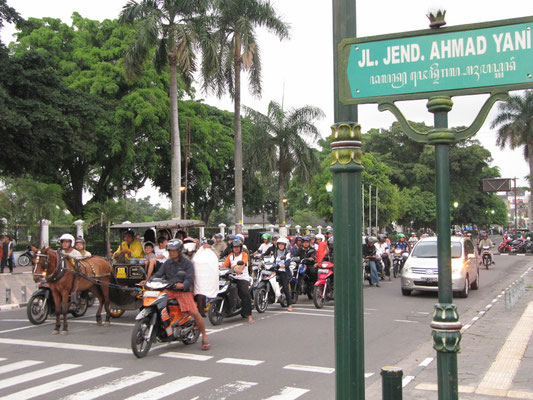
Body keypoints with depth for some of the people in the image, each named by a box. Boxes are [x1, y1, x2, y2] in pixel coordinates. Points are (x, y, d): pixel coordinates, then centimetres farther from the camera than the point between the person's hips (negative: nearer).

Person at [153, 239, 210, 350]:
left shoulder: (187, 263, 0)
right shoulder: (167, 263, 17)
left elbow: (190, 278, -12)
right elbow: (158, 275, 10)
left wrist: (183, 285, -33)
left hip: (184, 291, -5)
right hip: (169, 291, 5)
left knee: (194, 313, -20)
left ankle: (204, 336, -4)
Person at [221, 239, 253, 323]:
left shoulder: (244, 255, 4)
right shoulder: (230, 256, 19)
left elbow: (243, 264, -15)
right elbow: (224, 265, 10)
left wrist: (239, 270, -36)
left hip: (243, 278, -5)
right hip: (233, 278, 5)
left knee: (246, 295, -21)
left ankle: (249, 316, -22)